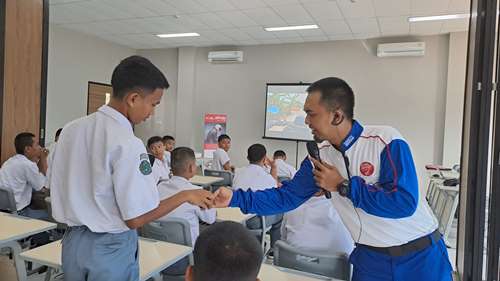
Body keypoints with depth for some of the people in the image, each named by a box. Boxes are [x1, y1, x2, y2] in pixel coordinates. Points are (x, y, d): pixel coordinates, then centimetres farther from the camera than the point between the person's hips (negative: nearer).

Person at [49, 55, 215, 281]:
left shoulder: (70, 129, -3)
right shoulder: (127, 144, -25)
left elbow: (54, 186, 7)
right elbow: (136, 219, -22)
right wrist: (185, 196, -13)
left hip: (72, 241, 7)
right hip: (110, 248, -6)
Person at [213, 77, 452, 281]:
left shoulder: (386, 141, -21)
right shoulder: (320, 156, -6)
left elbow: (404, 202, -28)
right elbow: (285, 197, -3)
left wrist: (343, 185, -22)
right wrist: (236, 198, -13)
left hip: (419, 256, -4)